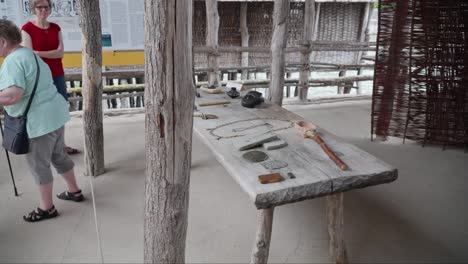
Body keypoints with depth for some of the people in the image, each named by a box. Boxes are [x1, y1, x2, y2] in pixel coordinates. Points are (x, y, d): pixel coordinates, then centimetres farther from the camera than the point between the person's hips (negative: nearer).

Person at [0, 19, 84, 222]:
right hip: (54, 113, 10)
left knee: (38, 164, 4)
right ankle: (74, 191, 35)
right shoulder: (29, 55, 13)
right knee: (58, 155, 22)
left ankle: (46, 208, 17)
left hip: (39, 120, -9)